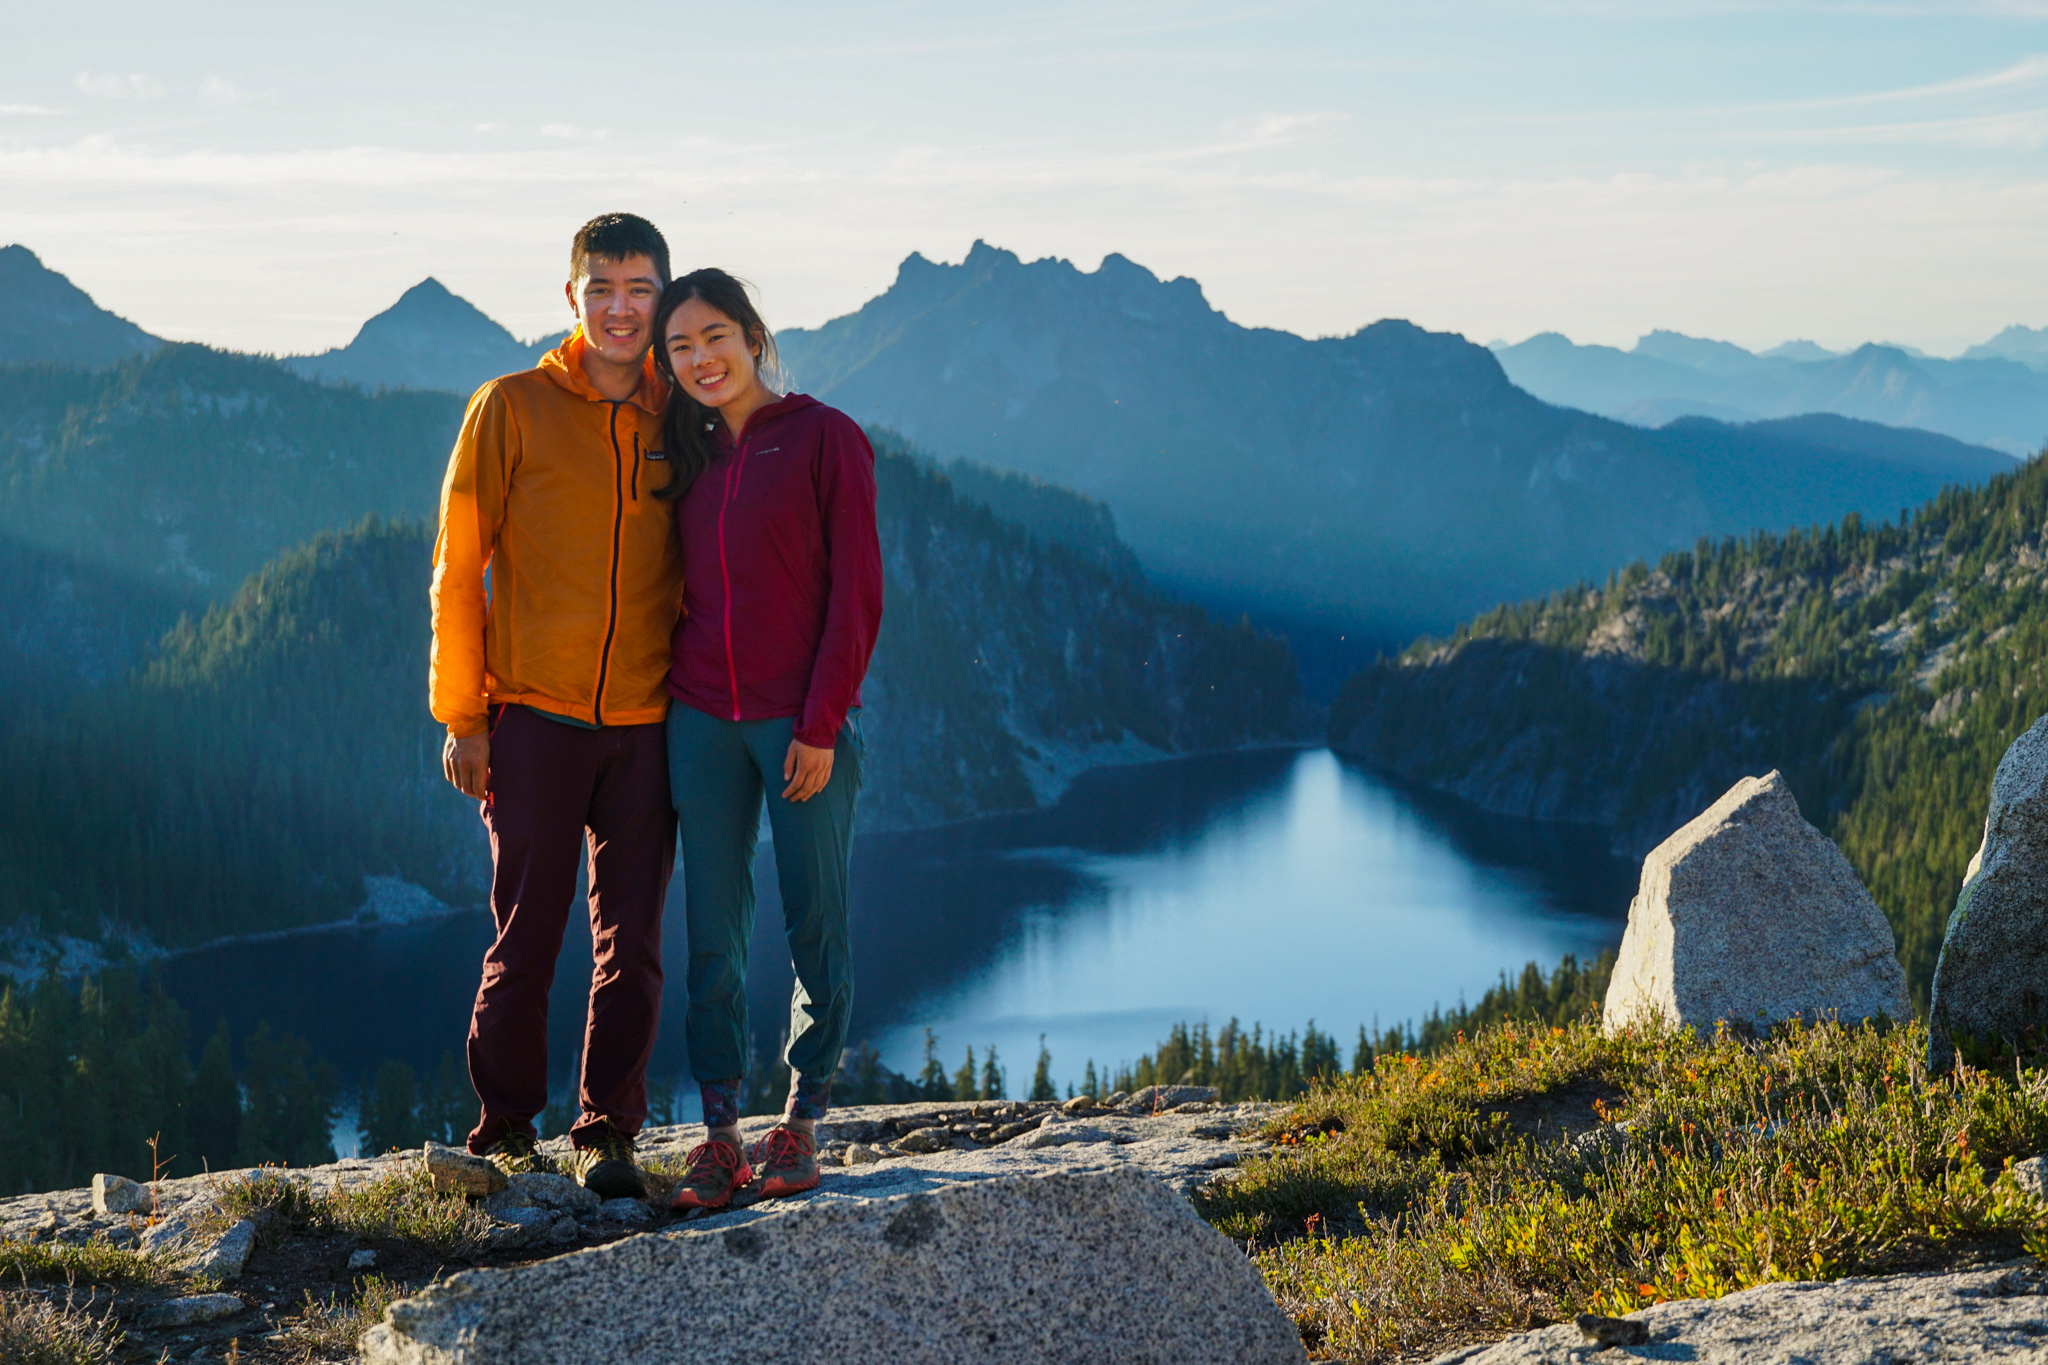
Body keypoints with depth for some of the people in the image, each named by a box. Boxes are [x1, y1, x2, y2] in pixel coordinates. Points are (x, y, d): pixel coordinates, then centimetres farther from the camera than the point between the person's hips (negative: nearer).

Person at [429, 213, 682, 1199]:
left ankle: (608, 1134, 13)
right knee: (526, 939, 2)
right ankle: (505, 1131, 16)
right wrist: (461, 715, -4)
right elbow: (458, 569, 1)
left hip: (646, 722, 3)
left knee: (632, 942, 4)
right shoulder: (513, 409, 0)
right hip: (536, 717, -3)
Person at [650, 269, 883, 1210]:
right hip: (702, 722, 4)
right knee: (713, 933, 3)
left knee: (816, 926, 2)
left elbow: (856, 591, -7)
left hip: (804, 722, -4)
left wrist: (820, 725, -11)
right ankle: (719, 1132, 8)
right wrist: (667, 698, 6)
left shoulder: (824, 438, -3)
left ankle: (802, 1123, 14)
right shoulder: (688, 454, 13)